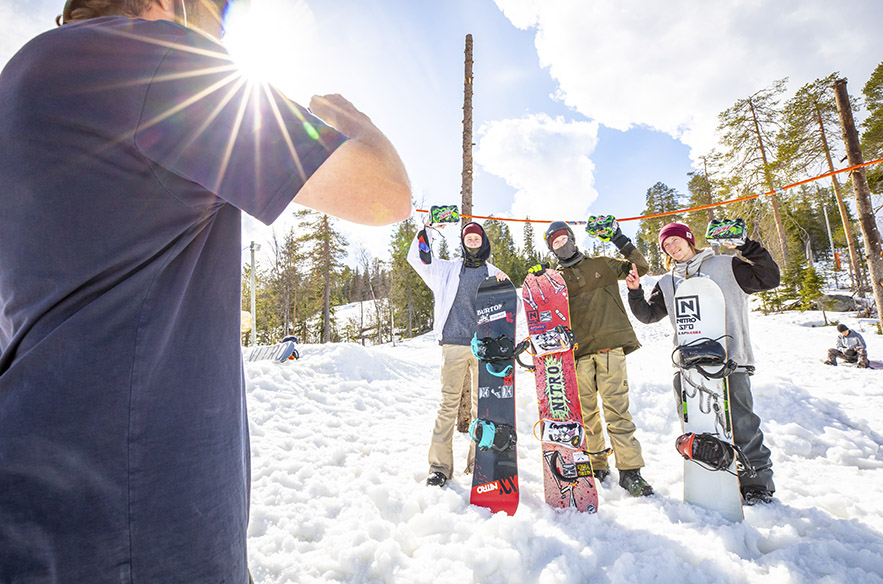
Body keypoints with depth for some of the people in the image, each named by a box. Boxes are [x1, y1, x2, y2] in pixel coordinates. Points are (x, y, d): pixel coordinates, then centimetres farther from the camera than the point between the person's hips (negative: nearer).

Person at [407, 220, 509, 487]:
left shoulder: (494, 273, 17)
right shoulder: (449, 269, 15)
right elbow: (417, 258, 10)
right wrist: (427, 230, 2)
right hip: (454, 343, -1)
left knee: (482, 405, 5)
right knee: (448, 403, -2)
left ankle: (478, 462, 17)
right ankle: (440, 465, 5)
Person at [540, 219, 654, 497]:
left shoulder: (601, 264, 15)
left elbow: (640, 267, 16)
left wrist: (622, 242, 3)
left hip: (610, 345, -2)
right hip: (578, 351, 2)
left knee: (616, 407, -7)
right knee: (585, 411, 4)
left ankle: (629, 470, 1)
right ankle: (596, 464, 17)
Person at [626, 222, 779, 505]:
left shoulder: (725, 266, 8)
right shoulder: (667, 283, 18)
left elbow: (768, 279, 4)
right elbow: (648, 315, 17)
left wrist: (749, 248, -9)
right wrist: (635, 291, 2)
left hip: (728, 358, -4)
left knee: (740, 423, -2)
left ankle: (757, 482, 15)